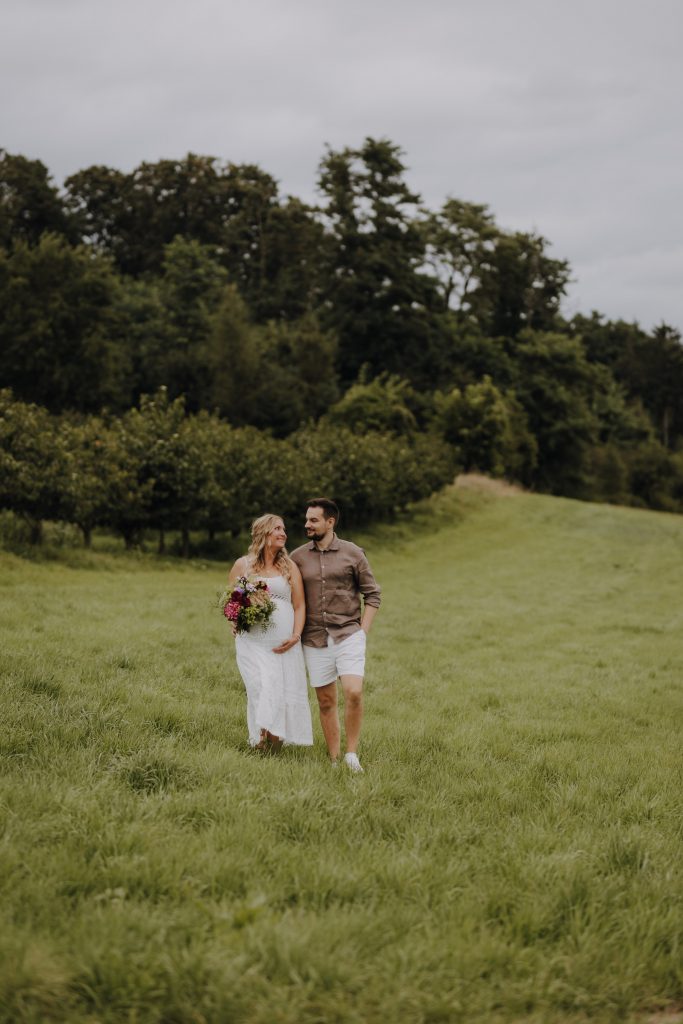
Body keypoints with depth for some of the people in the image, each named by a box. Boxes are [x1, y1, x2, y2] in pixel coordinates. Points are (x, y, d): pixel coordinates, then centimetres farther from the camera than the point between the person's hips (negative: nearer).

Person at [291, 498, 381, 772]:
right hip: (315, 640, 2)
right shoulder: (298, 557, 5)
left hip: (348, 634, -2)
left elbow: (372, 594, 5)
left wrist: (363, 631, -3)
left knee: (353, 692, -17)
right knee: (326, 702, 5)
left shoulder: (352, 553, 1)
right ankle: (334, 760, 12)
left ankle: (352, 753, -2)